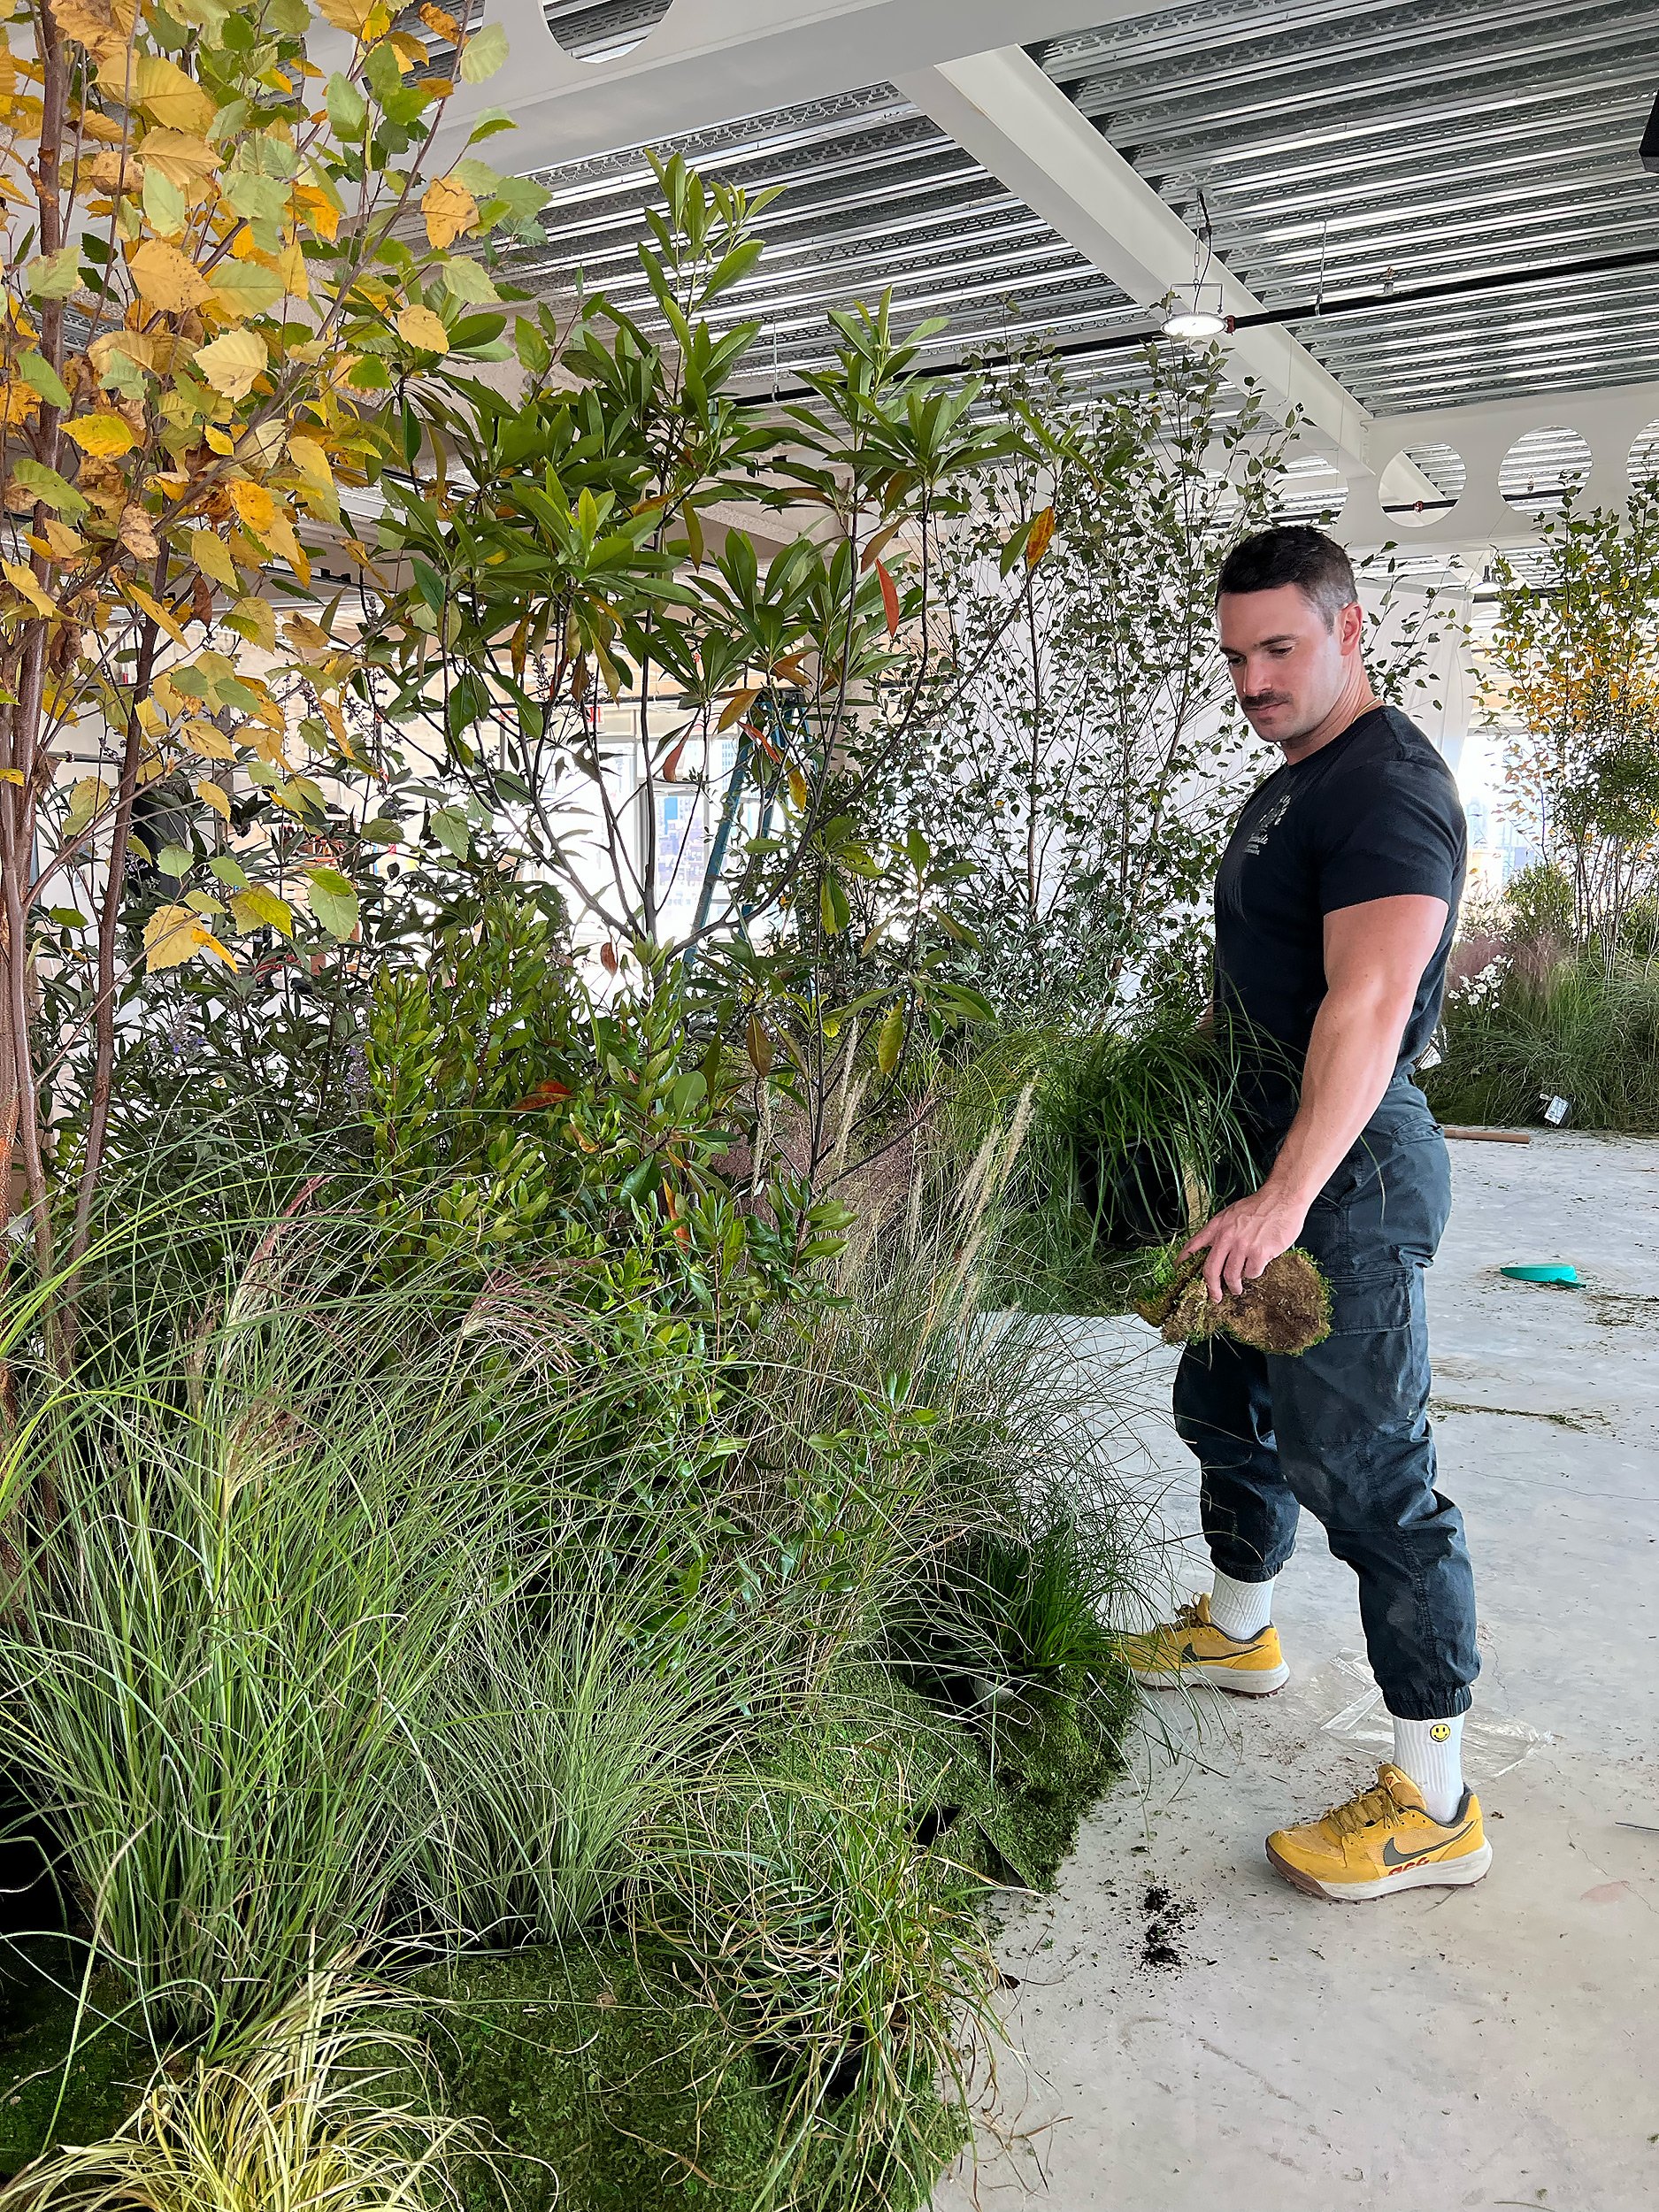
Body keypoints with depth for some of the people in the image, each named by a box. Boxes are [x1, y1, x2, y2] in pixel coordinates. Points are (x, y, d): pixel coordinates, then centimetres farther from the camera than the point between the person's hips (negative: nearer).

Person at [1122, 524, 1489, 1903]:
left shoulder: (1390, 785, -17)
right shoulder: (1290, 790, 15)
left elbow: (1367, 1006, -30)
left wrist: (1285, 1199, -38)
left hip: (1350, 1169, -10)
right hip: (1272, 1155, 10)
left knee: (1363, 1469, -7)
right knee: (1226, 1407, 23)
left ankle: (1434, 1804, 5)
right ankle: (1238, 1629, 46)